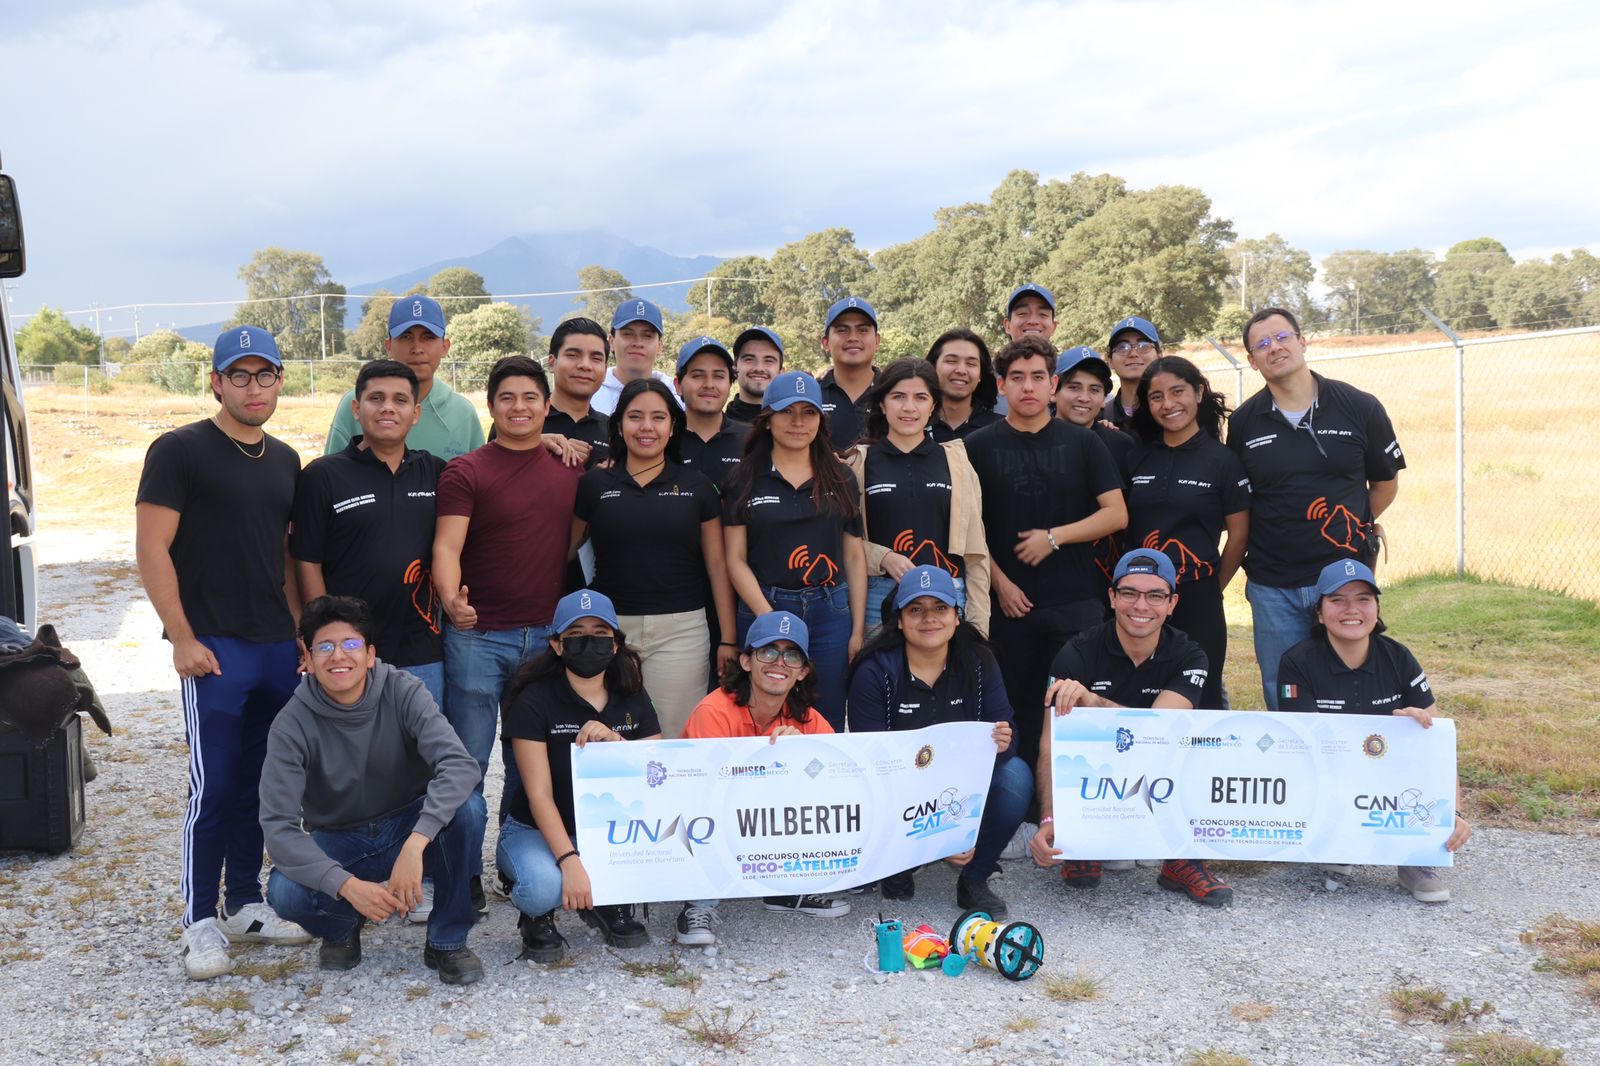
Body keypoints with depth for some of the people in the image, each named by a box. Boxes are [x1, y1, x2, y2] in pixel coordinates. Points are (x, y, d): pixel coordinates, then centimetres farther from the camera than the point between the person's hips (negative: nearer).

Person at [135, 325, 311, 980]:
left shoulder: (285, 460, 14)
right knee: (214, 786, -4)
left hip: (279, 648, 6)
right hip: (215, 649, -6)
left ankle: (246, 906, 24)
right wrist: (182, 638, -14)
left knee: (257, 784, 12)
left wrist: (302, 631, 11)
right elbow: (151, 550, -9)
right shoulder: (180, 451, -5)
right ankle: (200, 924, 8)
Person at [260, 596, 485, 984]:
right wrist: (347, 885, -36)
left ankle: (448, 941, -12)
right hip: (338, 843, 0)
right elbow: (278, 825, -23)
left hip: (410, 826, 0)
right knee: (284, 891, -32)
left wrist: (415, 845, -46)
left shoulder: (402, 692, -18)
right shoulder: (292, 725, -17)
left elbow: (459, 765, -31)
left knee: (466, 807, -32)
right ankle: (342, 929, 5)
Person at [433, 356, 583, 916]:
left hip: (547, 635, 4)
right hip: (478, 636, -3)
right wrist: (451, 599, -33)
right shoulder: (465, 472, -4)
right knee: (468, 760, 3)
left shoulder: (570, 469, 9)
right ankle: (466, 876, 14)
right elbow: (446, 546, -14)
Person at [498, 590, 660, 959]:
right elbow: (539, 794, -19)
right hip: (537, 831, -4)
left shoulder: (632, 699, 1)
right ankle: (536, 916, 3)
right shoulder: (534, 701, -13)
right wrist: (570, 860, -32)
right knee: (545, 887, -37)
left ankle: (612, 902, 5)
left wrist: (615, 741, -23)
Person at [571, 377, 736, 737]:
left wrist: (727, 639, 3)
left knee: (674, 741, -1)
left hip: (680, 629, -1)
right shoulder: (595, 484, 6)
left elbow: (717, 564, 7)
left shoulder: (697, 486, 6)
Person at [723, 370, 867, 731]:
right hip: (763, 610, -2)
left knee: (828, 725, 5)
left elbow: (854, 556, 8)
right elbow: (736, 559, 0)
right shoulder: (745, 480, 3)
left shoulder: (841, 479, 9)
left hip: (830, 611, 2)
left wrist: (858, 630, 1)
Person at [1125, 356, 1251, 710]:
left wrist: (1212, 587, 7)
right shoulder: (1136, 459, 8)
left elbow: (1239, 534, 2)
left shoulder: (1222, 460, -1)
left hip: (1197, 601, -3)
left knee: (1202, 701, 4)